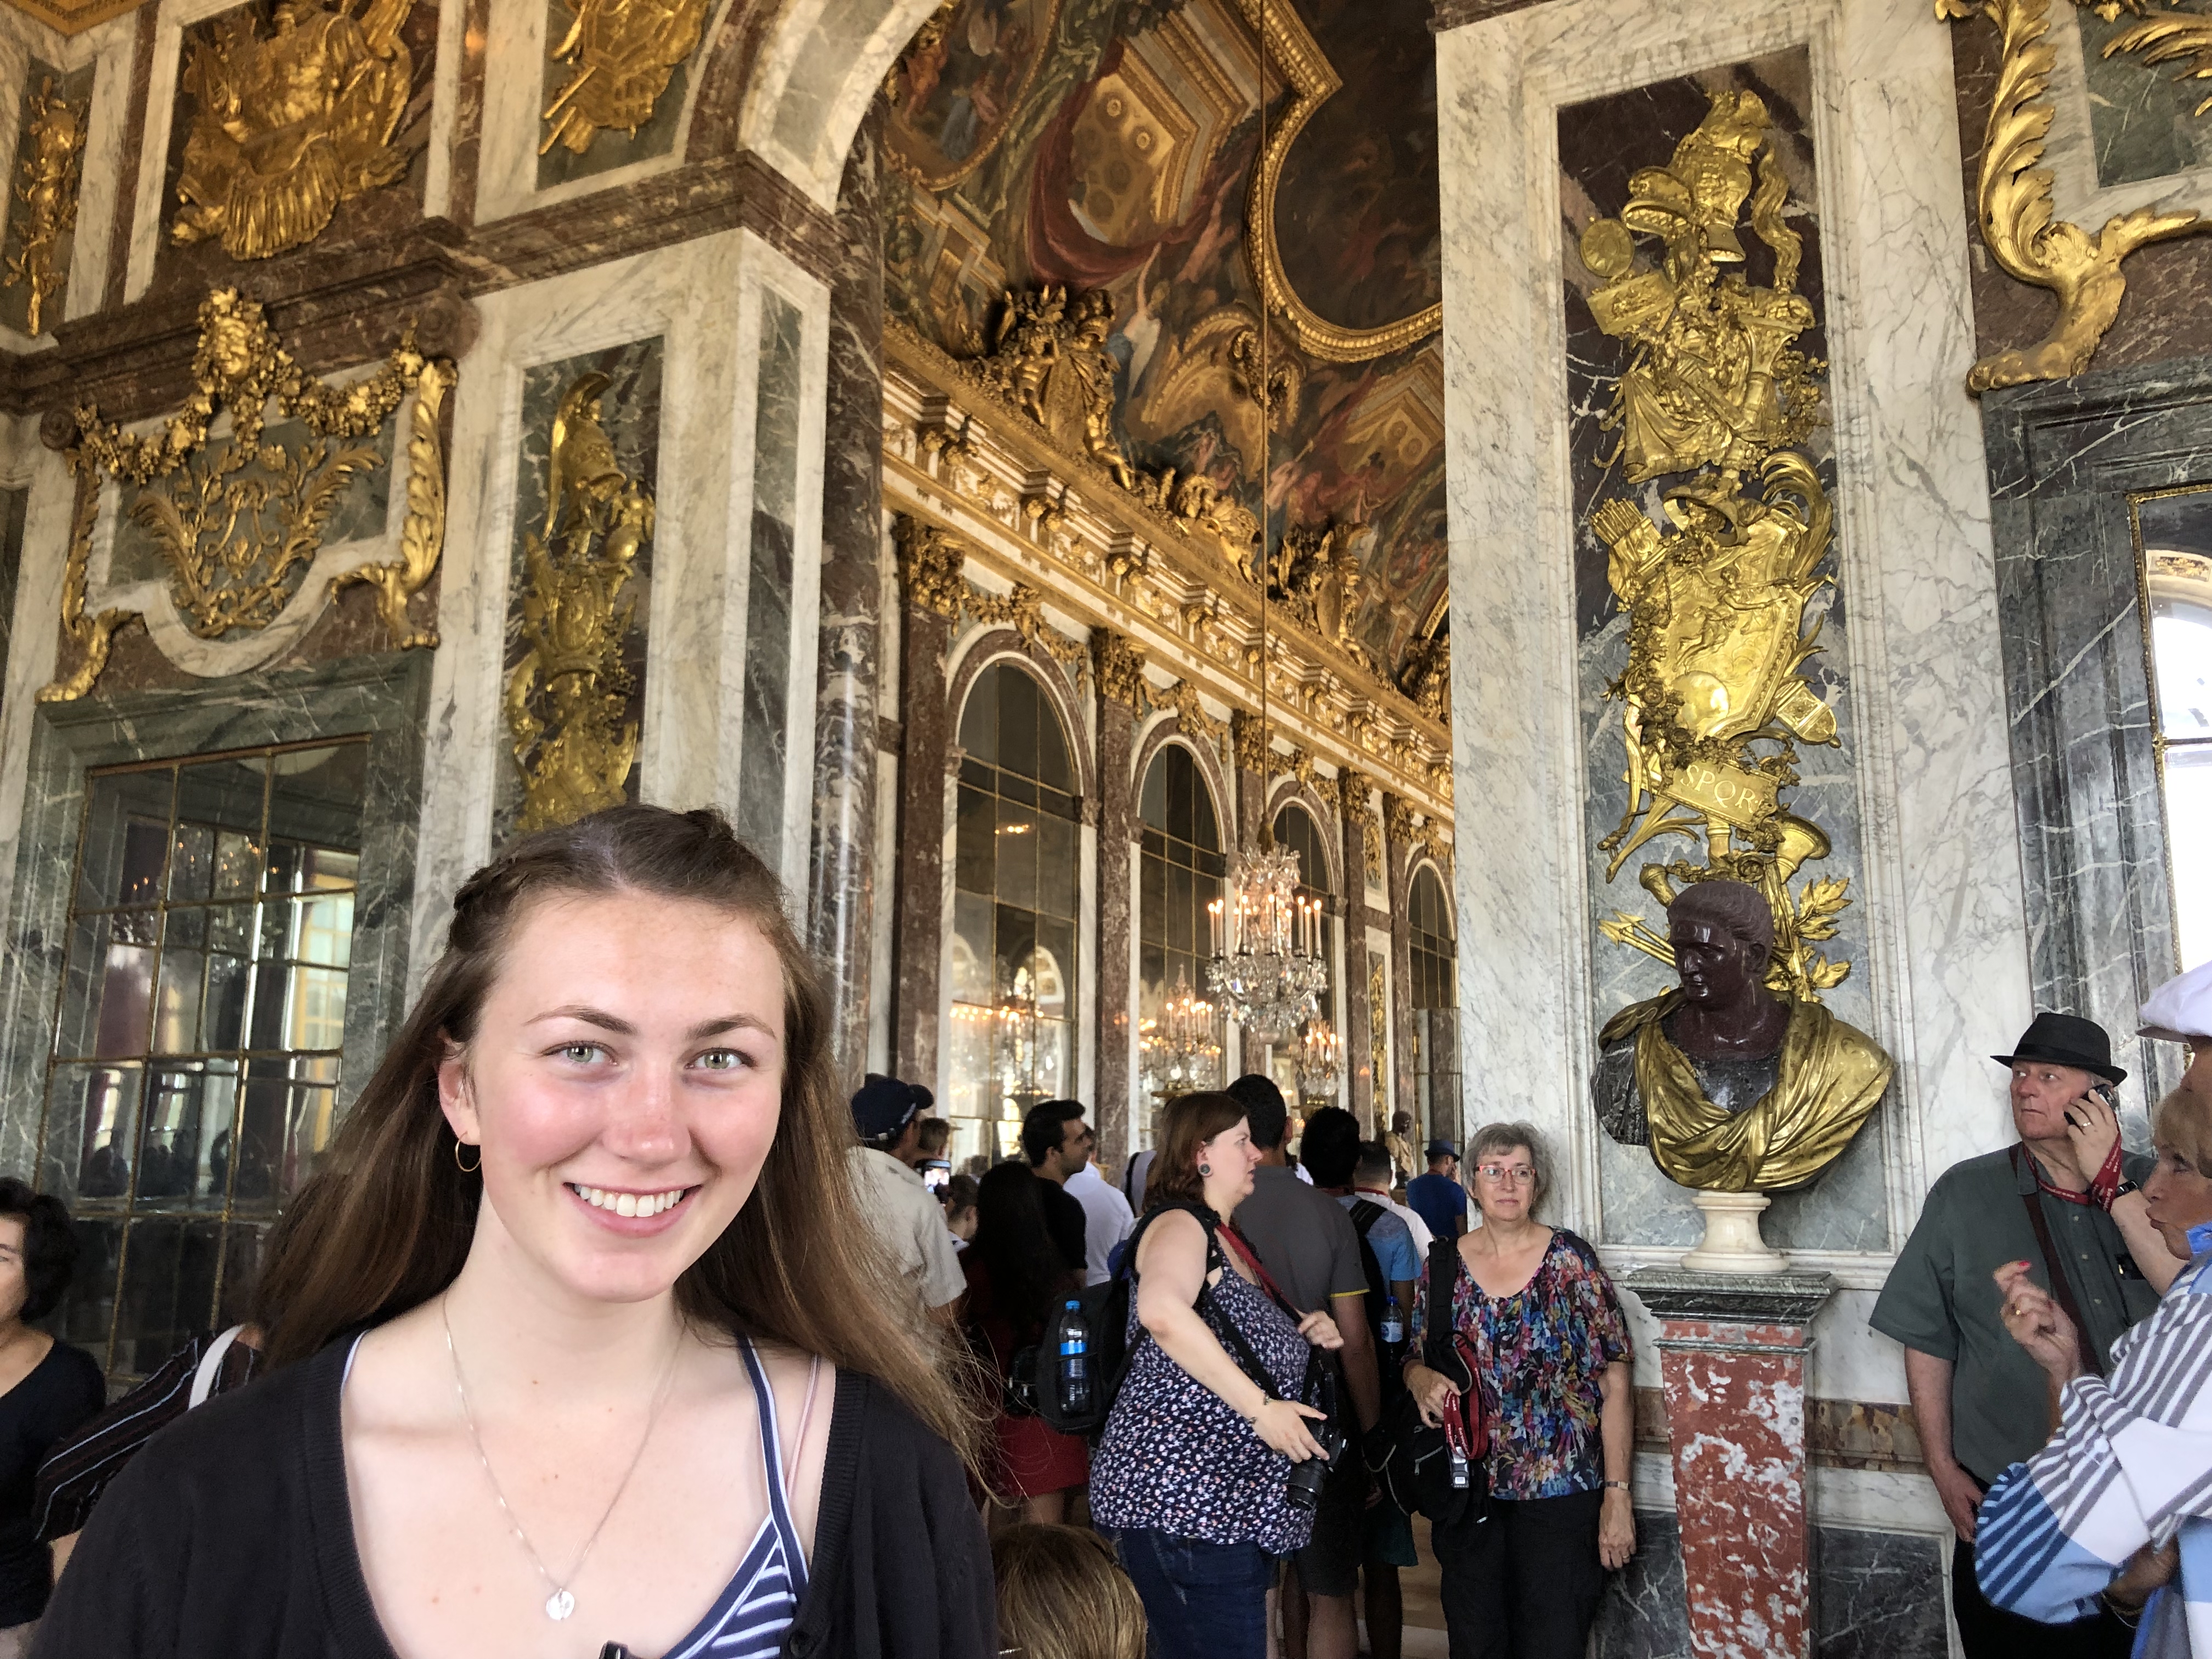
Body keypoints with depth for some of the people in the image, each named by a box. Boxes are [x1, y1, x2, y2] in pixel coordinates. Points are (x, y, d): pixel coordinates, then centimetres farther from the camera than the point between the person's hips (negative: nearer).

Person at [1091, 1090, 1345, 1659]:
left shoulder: (1230, 1241, 18)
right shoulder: (1179, 1224, -11)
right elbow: (1162, 1310, -34)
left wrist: (1303, 1337, 12)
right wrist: (1261, 1406, -28)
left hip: (1230, 1502, 10)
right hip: (1183, 1501, -10)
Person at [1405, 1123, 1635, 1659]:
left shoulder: (1572, 1261, -6)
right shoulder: (1444, 1264, 2)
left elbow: (1615, 1385, -6)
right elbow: (1414, 1358, 13)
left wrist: (1618, 1495, -11)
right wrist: (1421, 1379, -11)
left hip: (1560, 1496, -3)